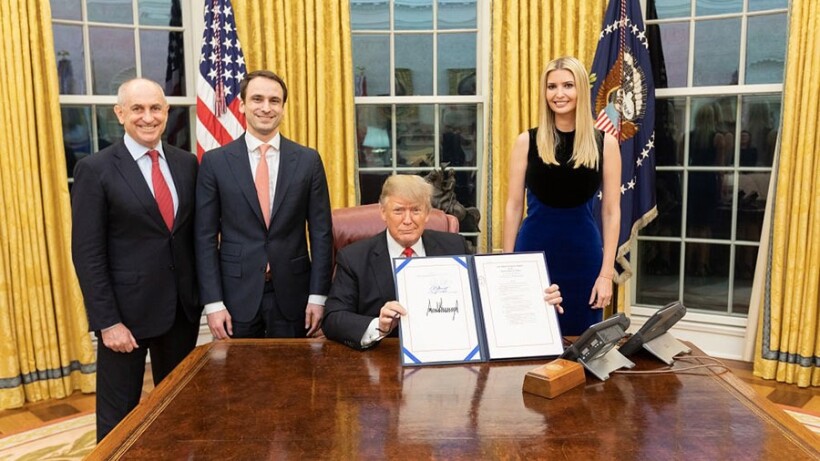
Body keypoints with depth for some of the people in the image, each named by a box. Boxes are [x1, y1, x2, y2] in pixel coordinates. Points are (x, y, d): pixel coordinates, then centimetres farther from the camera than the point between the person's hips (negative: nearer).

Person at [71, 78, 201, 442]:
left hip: (183, 306, 4)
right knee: (118, 415, 9)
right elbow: (87, 253, -10)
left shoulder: (186, 163, 6)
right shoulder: (95, 169, -8)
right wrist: (107, 321, -14)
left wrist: (203, 295, 5)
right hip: (127, 308, -4)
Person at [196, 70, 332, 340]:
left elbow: (320, 232, 1)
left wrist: (318, 297, -3)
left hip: (292, 294, 1)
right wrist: (213, 303, -6)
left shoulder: (308, 160, 0)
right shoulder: (215, 162, -1)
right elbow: (206, 237, -1)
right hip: (237, 294, 0)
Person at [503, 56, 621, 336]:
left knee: (579, 338, 10)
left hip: (583, 253, 0)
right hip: (533, 249, 0)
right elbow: (513, 206, 2)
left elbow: (611, 212, 0)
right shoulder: (527, 141, -1)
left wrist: (606, 272, -4)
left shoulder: (605, 143, -1)